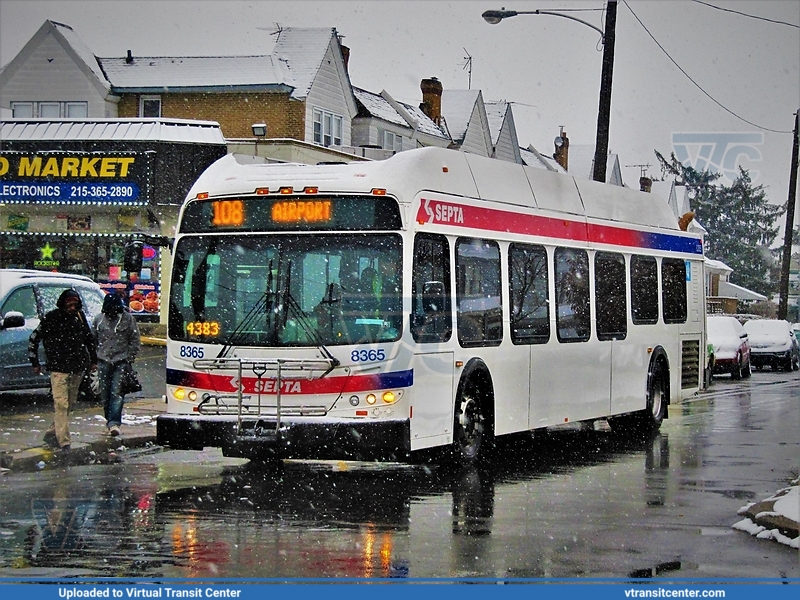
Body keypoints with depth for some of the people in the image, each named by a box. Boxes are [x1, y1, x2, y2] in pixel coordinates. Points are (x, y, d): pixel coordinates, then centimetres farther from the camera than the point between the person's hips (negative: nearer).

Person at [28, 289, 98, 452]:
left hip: (78, 369, 5)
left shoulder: (79, 316, 7)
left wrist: (93, 360, 19)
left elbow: (89, 338, 22)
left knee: (69, 404, 11)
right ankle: (64, 442, -15)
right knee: (61, 404, -12)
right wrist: (35, 363, 3)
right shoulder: (52, 318, -6)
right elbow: (34, 339, 2)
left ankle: (51, 434, 24)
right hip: (59, 368, -5)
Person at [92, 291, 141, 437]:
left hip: (121, 361, -3)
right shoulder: (99, 319, 7)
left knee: (117, 393, -12)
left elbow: (135, 341, 4)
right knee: (105, 393, 5)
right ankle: (110, 420, 18)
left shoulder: (128, 319, 0)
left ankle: (114, 422, -18)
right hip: (103, 361, 3)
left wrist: (130, 358, -4)